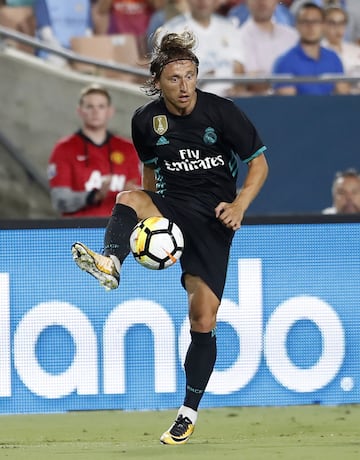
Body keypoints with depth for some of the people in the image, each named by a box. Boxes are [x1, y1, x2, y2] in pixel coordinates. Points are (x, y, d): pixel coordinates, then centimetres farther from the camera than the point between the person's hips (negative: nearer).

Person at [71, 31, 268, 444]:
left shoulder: (221, 112, -10)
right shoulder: (146, 120, -2)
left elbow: (259, 162, -5)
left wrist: (240, 204, -20)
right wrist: (151, 213, 9)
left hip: (213, 220, -3)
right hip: (170, 208, 3)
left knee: (203, 322, -4)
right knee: (127, 199, -31)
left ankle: (190, 412, 8)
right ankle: (110, 264, -58)